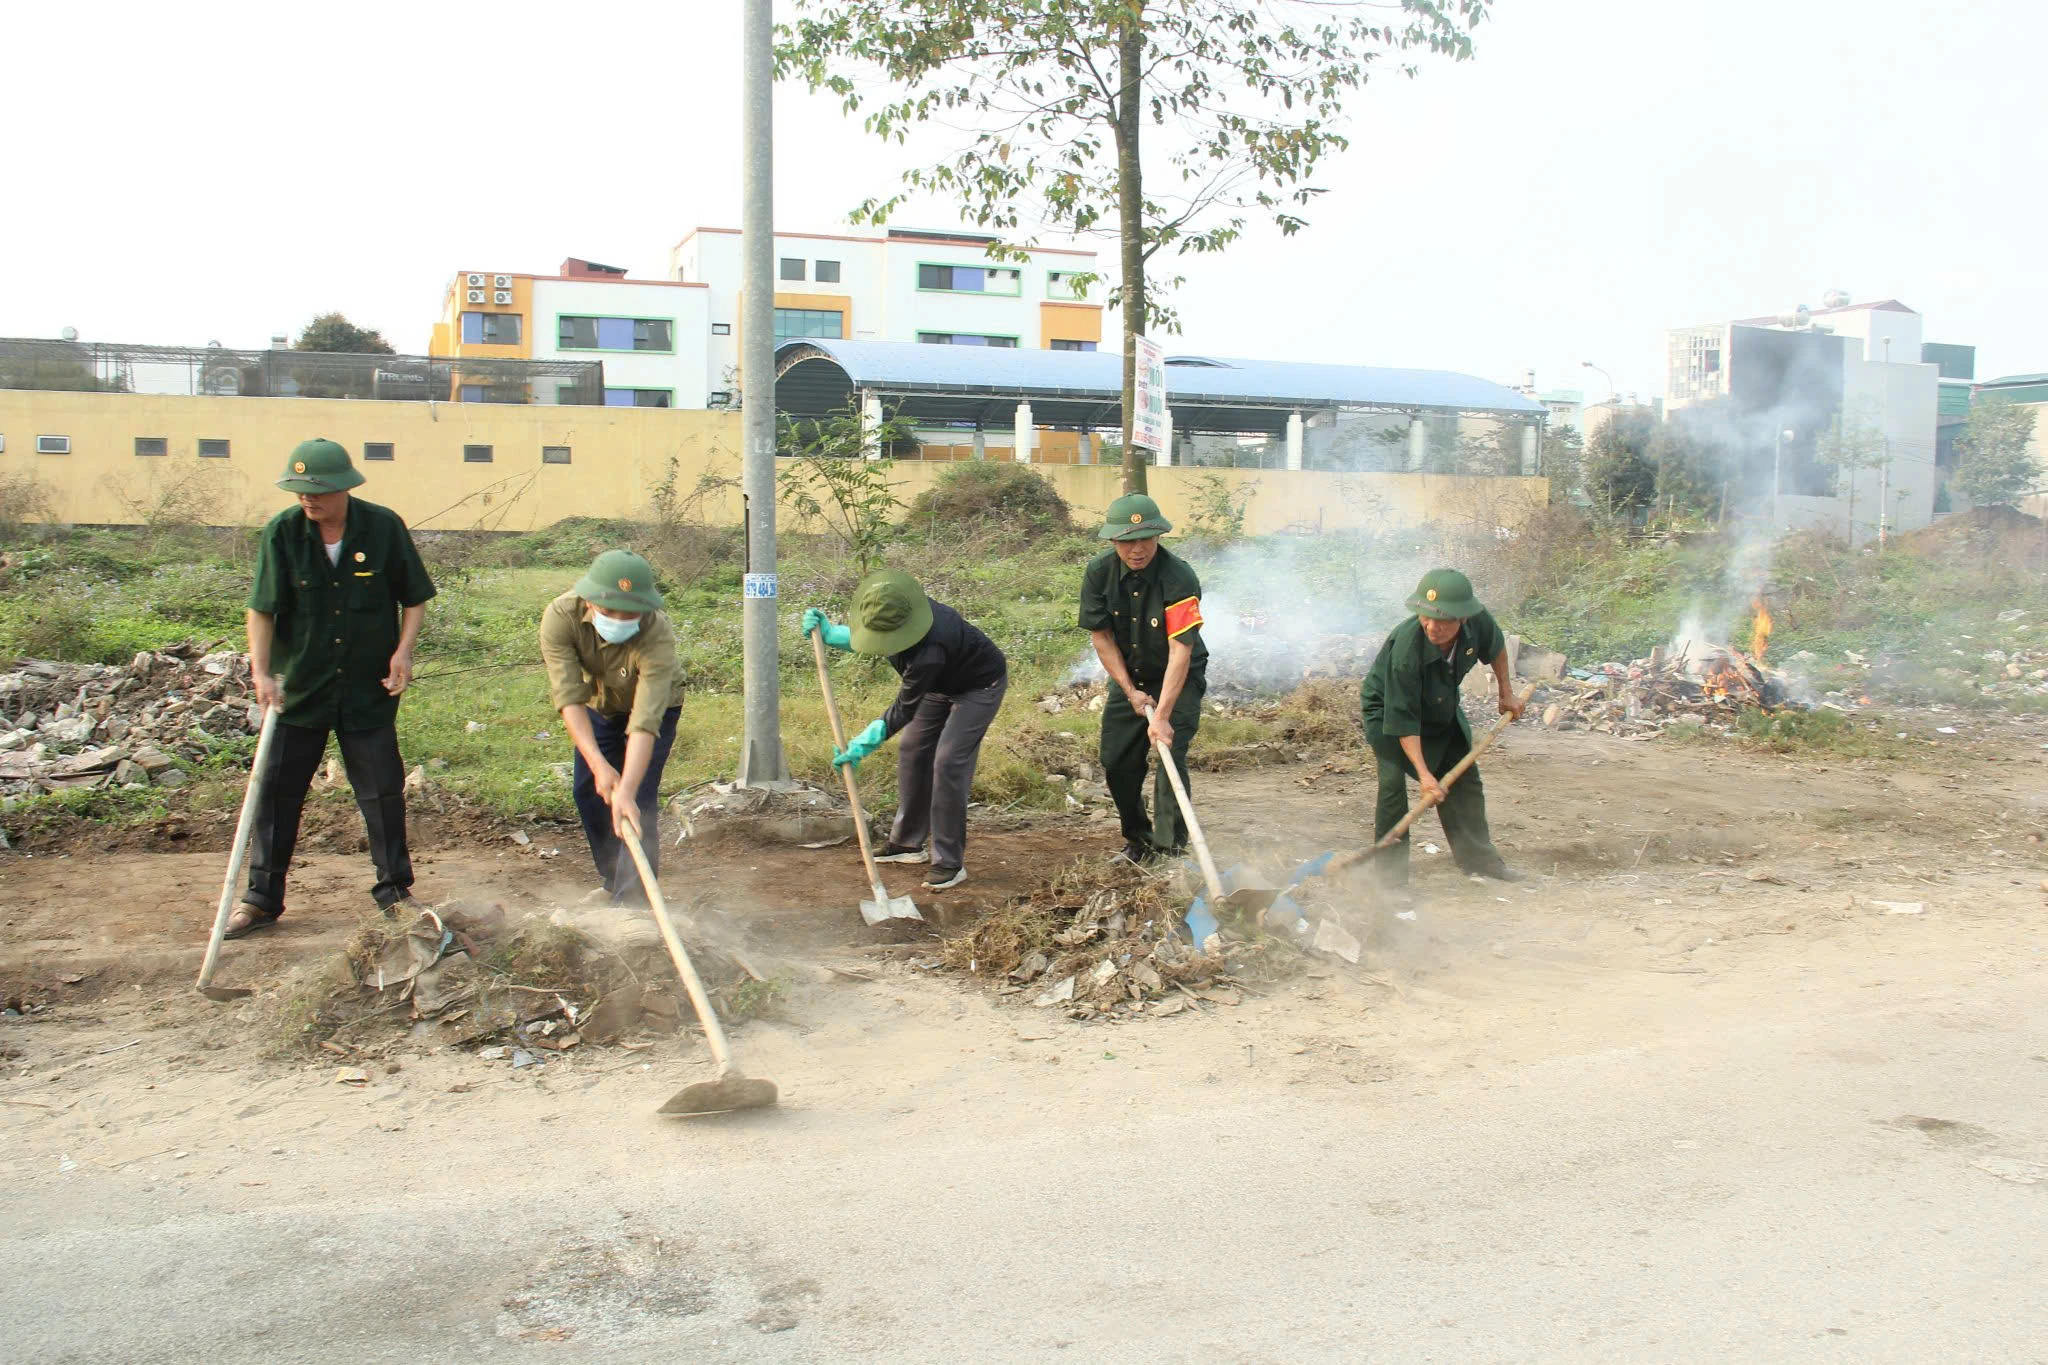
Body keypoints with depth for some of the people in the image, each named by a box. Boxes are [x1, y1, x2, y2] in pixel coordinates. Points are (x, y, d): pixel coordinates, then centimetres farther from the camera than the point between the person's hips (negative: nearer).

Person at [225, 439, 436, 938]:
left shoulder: (384, 527, -8)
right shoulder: (282, 532, -9)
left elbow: (415, 597, 2)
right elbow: (261, 609, -9)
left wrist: (403, 650, -11)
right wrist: (261, 671, -21)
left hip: (369, 691, 0)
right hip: (299, 688, 0)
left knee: (382, 792, 6)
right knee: (277, 791, 5)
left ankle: (395, 889, 21)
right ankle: (262, 898, 17)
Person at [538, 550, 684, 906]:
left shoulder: (657, 636, -41)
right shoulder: (561, 617, -34)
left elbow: (645, 723, -46)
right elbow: (569, 698, -36)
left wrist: (627, 790, -55)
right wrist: (598, 763, -46)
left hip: (656, 706, -4)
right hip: (599, 705, 4)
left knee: (637, 804, -16)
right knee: (588, 791, 9)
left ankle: (633, 899, -9)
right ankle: (613, 881, 29)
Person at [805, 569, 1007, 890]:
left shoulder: (930, 649, -43)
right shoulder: (890, 616, -19)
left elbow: (905, 708, -32)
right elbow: (862, 639, 7)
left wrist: (864, 744, -31)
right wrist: (830, 633, -8)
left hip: (979, 686, -9)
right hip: (940, 684, 9)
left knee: (948, 762, -17)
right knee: (912, 753, 8)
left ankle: (950, 862, -9)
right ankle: (908, 843, 22)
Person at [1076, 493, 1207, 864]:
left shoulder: (1179, 578, -30)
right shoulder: (1099, 573, -16)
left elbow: (1180, 650, -34)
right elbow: (1101, 637, -7)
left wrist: (1162, 715, -39)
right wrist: (1130, 692, -11)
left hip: (1179, 679, -4)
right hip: (1128, 678, 5)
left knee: (1170, 756, -16)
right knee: (1116, 762, 5)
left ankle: (1170, 848, -4)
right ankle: (1137, 837, 26)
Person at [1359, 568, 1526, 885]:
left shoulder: (1478, 622, -26)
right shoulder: (1405, 648, -41)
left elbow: (1496, 646, 3)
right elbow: (1403, 719, -36)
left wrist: (1506, 692, 8)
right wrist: (1423, 773, -38)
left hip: (1441, 710, 6)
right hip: (1387, 707, -6)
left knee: (1465, 780, 11)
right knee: (1393, 784, -19)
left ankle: (1478, 857, 27)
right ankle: (1390, 871, -9)